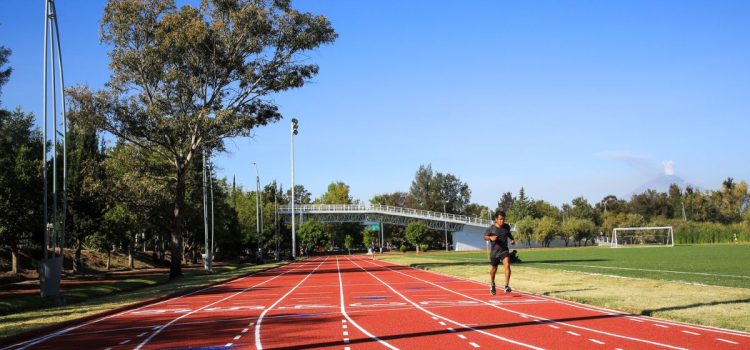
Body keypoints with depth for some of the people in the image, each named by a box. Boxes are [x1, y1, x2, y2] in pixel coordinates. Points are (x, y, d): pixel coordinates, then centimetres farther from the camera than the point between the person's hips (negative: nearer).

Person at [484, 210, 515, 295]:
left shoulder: (507, 227, 0)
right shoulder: (491, 228, -10)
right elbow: (485, 237, -3)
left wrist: (512, 239, 3)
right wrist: (490, 238, -24)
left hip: (504, 251, 1)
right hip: (494, 252, -1)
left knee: (507, 266, -22)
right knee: (494, 269, 14)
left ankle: (506, 286, -21)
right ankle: (492, 285, 40)